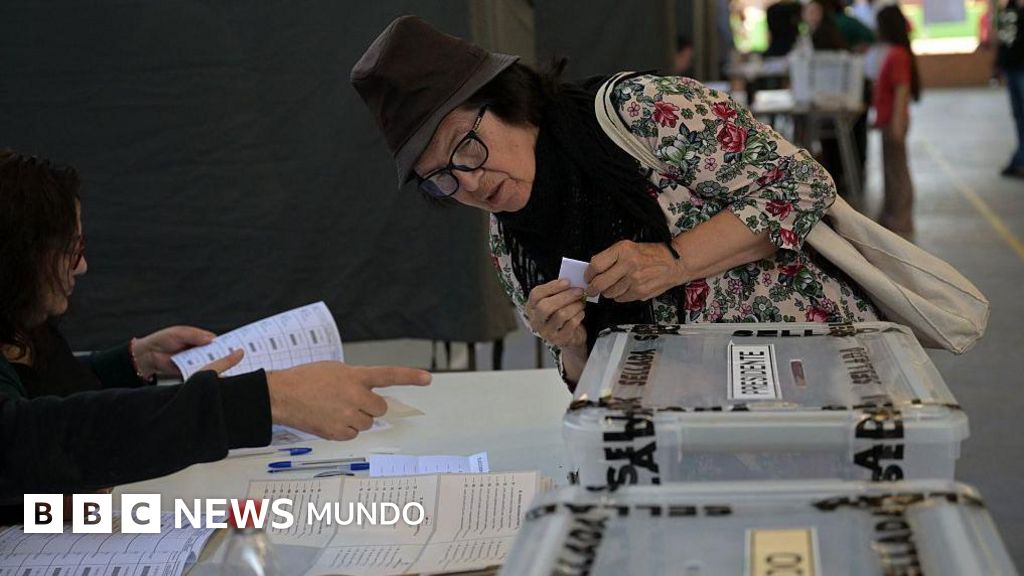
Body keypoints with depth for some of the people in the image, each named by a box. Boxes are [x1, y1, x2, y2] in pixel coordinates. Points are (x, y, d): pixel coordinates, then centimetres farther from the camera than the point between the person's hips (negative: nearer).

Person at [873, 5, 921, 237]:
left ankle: (900, 225, 3)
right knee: (892, 172, 16)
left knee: (896, 173, -3)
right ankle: (891, 219, 25)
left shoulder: (897, 55, -18)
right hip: (889, 120, 10)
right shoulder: (894, 53, 10)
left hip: (893, 121, -10)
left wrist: (897, 124, -24)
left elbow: (901, 90, -22)